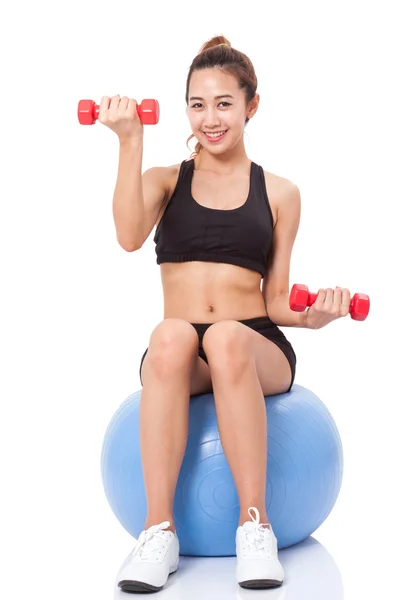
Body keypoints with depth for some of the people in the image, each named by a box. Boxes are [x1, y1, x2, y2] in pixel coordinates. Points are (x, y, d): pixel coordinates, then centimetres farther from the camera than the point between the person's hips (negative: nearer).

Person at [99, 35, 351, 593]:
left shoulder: (279, 192, 14)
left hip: (256, 349, 0)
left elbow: (276, 302, 11)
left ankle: (255, 524, -30)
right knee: (170, 336, -37)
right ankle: (159, 529, -32)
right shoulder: (164, 180, 14)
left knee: (225, 338, -38)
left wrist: (314, 314, -10)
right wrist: (131, 142, -11)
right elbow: (130, 236, -10)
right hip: (178, 357, 1)